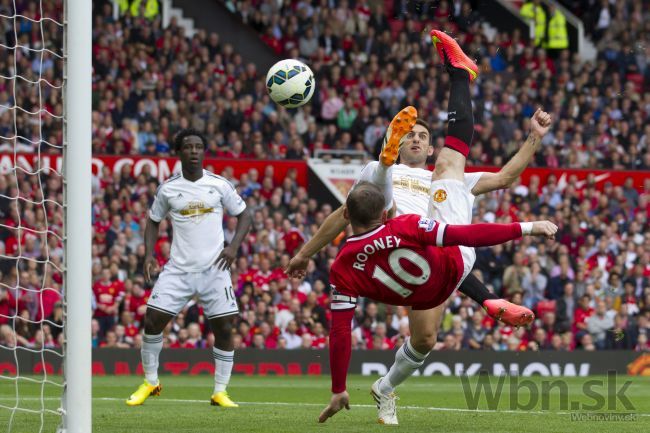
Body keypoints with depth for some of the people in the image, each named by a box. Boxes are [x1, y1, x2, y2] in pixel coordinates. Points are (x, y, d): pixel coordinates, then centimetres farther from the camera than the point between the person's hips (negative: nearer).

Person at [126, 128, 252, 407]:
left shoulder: (219, 185, 1)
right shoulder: (168, 188, 3)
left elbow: (244, 215, 9)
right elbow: (153, 221, 16)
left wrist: (234, 246, -6)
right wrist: (149, 254, 1)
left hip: (214, 269, 0)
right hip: (178, 269, 1)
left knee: (224, 328, -5)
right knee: (153, 320, -7)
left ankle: (220, 392, 7)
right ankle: (150, 382, 11)